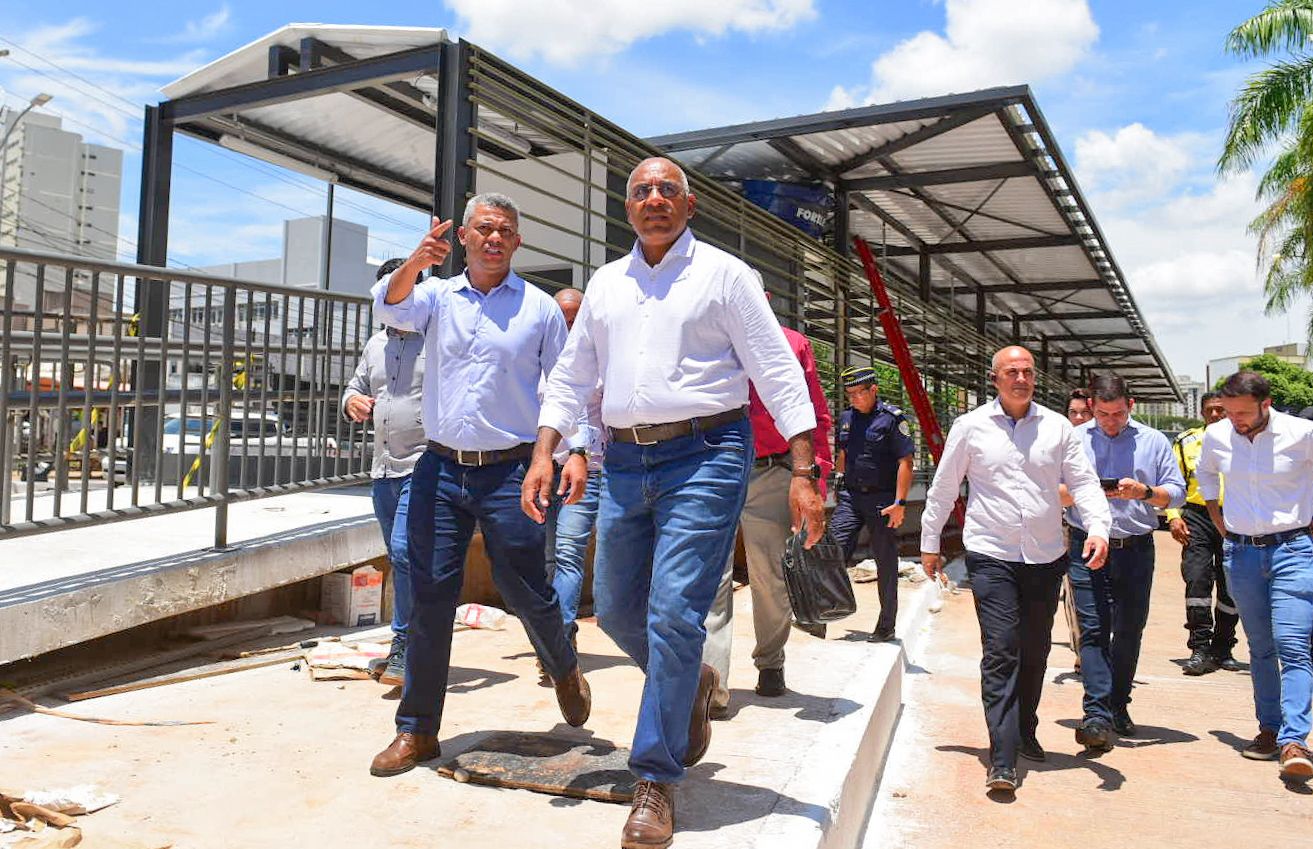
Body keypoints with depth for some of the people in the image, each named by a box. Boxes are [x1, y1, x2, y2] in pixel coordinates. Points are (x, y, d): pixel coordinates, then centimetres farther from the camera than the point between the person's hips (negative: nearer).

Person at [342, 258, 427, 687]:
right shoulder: (375, 344, 17)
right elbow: (356, 389, 27)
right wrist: (352, 402, 3)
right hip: (383, 470, 7)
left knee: (404, 551, -18)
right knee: (400, 558, 13)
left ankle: (404, 648, -7)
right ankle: (410, 648, 24)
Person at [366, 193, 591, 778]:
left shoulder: (540, 309, 5)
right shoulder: (437, 296, 10)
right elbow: (390, 308, -11)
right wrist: (416, 263, -30)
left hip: (510, 470, -2)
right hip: (440, 468, 2)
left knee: (525, 590, 4)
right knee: (430, 597, 3)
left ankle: (565, 672, 35)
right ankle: (416, 730, 15)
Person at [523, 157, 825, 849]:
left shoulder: (723, 274, 1)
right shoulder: (606, 284, 16)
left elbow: (778, 373, -3)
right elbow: (571, 376, 18)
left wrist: (803, 471, -11)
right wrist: (544, 454, 5)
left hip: (704, 458, -5)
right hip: (624, 461, 6)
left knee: (673, 614, -10)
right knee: (615, 608, 10)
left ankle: (656, 779, 4)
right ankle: (690, 687, 39)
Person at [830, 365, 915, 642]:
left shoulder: (892, 418, -9)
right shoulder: (846, 417, 10)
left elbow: (906, 462, -12)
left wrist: (900, 503, -17)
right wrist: (839, 487, 21)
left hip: (882, 499, -5)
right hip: (850, 496, 5)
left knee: (886, 562, 5)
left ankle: (886, 626, 16)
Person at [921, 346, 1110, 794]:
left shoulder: (1057, 427, 6)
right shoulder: (970, 427, 0)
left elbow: (1084, 481, 5)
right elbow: (942, 489, 7)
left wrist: (1098, 528, -12)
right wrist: (929, 544, 10)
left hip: (1046, 557, 3)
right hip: (991, 556, -3)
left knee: (1035, 652, 15)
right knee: (1000, 652, -9)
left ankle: (1025, 733, 35)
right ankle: (1002, 760, -8)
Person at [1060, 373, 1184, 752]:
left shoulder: (1154, 441, 7)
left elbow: (1177, 492, 6)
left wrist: (1145, 492, -13)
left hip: (1136, 549, 2)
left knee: (1129, 631, 10)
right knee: (1093, 630, -9)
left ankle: (1118, 707, 26)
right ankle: (1097, 715, -13)